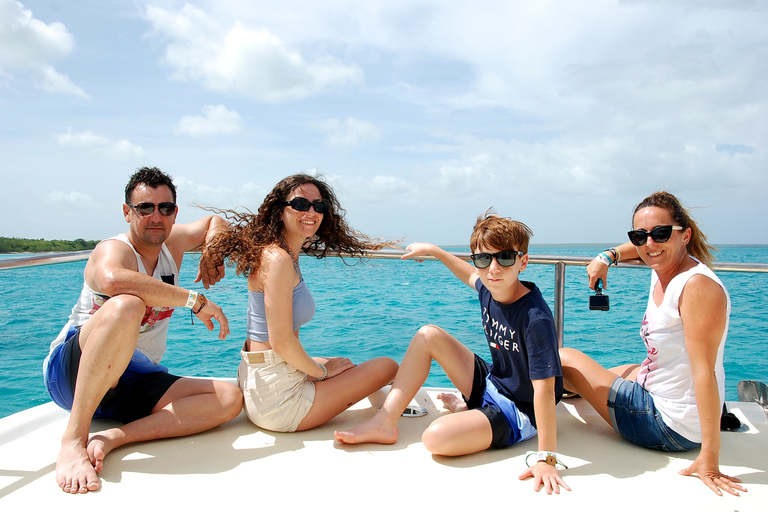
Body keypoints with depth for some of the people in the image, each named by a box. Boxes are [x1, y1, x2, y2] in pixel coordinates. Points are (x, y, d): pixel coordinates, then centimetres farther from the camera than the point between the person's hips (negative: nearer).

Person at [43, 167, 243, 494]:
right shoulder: (114, 250, -13)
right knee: (126, 305, -38)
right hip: (72, 371, -6)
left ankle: (111, 438, -25)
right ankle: (73, 441, -35)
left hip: (134, 383, 6)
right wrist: (196, 299, -34)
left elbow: (215, 222, 26)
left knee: (230, 399, -16)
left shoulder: (172, 243, 7)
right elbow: (113, 279, -39)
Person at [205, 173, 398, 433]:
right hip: (276, 396, -10)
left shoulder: (288, 256, 10)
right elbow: (281, 342, -22)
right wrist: (322, 371, -4)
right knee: (387, 366, -3)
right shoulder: (278, 259, -18)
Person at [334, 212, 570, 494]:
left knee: (436, 437, -31)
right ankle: (385, 422, 3)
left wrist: (546, 459, -35)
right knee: (428, 334, 3)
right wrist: (434, 250, 22)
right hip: (491, 384, 8)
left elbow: (544, 388, -33)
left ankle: (469, 409, 5)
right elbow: (471, 276, 18)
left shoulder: (536, 319, -31)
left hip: (518, 414, -8)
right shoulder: (489, 289, -8)